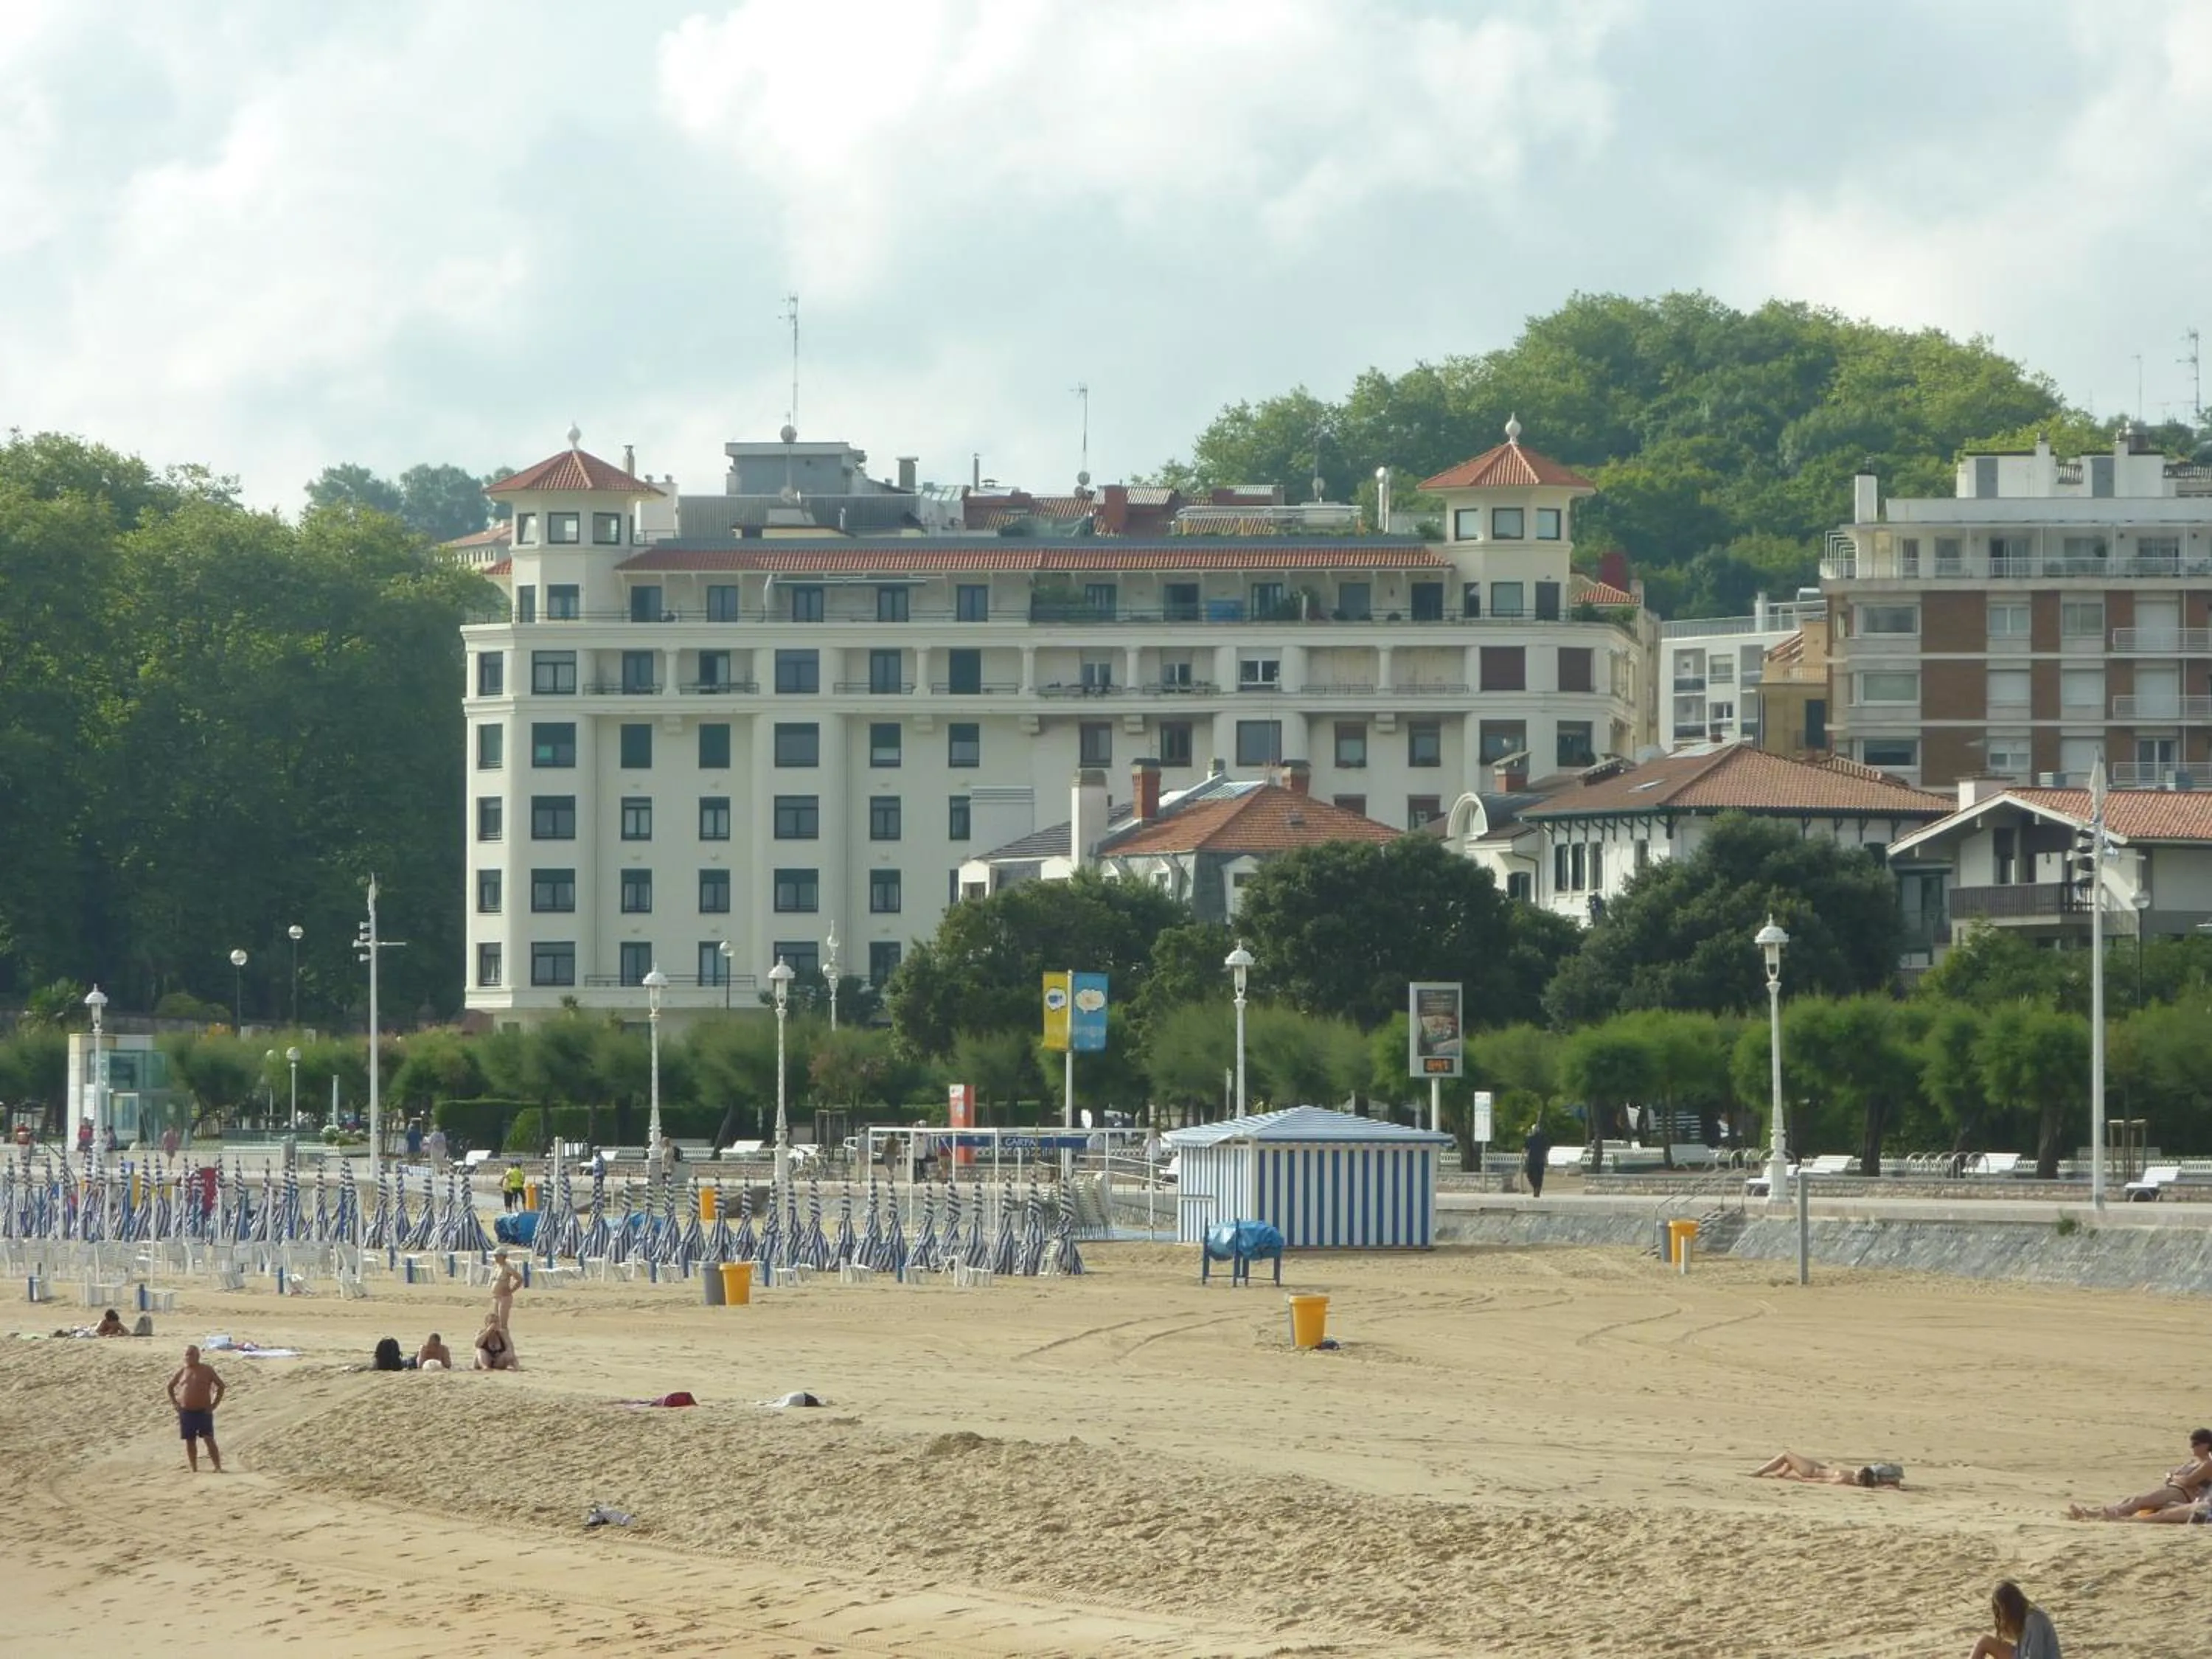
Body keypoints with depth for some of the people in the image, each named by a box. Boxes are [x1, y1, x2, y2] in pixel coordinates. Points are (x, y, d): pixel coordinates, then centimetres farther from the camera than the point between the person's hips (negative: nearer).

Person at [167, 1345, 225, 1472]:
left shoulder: (207, 1370, -1)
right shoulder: (182, 1371, 8)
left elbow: (221, 1386, 4)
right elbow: (170, 1386, 20)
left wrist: (214, 1404, -3)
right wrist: (174, 1403, 8)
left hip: (204, 1411, -3)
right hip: (186, 1412, 3)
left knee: (209, 1440, -8)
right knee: (190, 1442, 6)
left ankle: (218, 1468, -8)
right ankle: (194, 1470, 14)